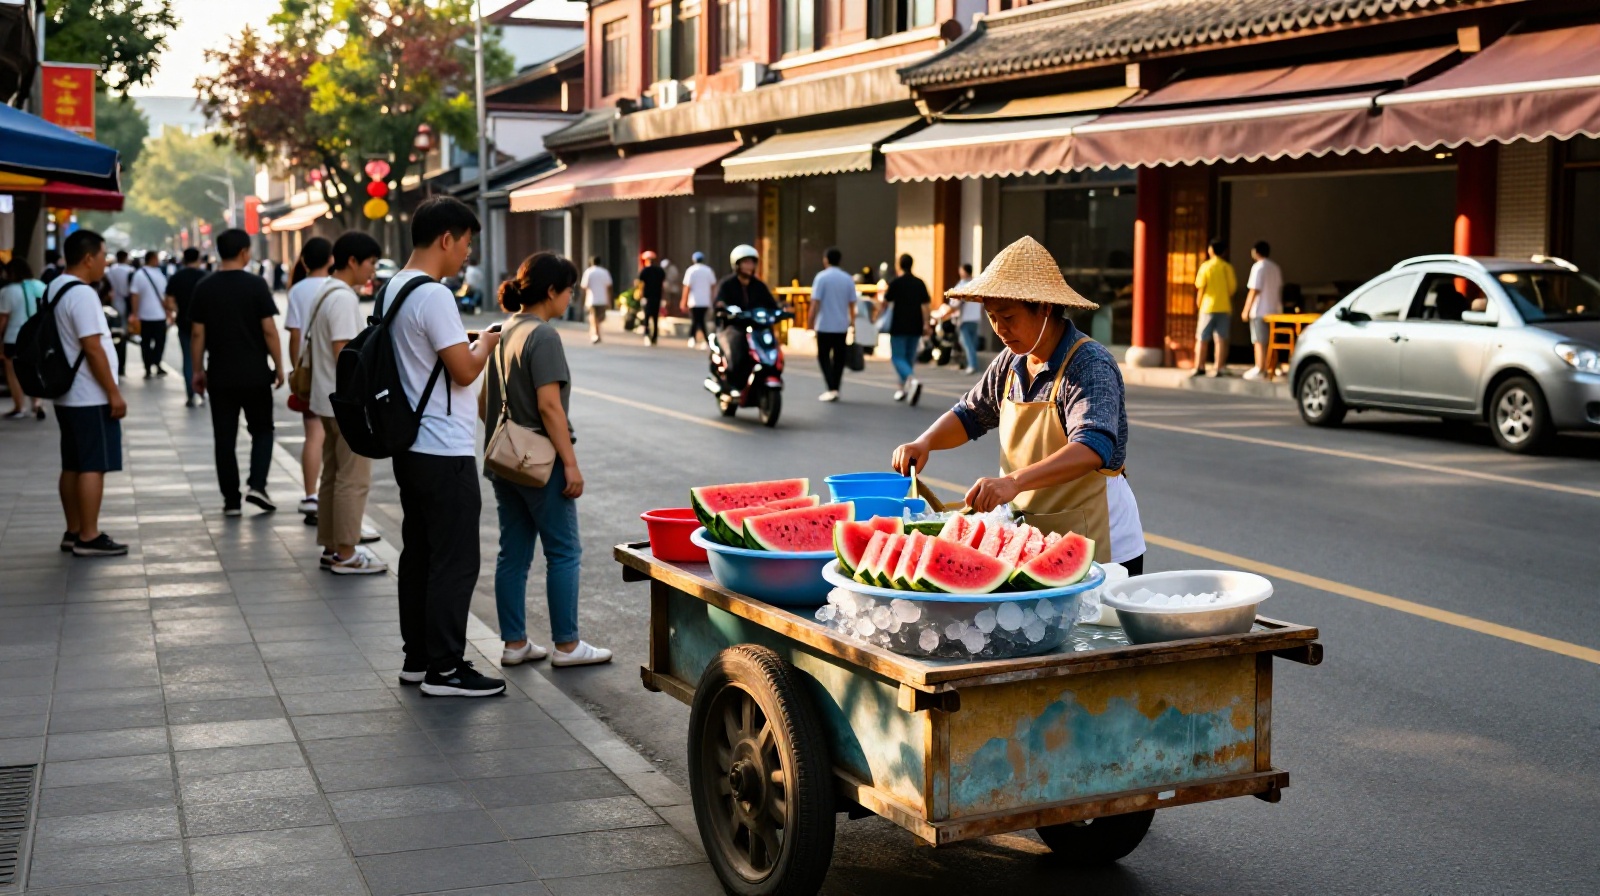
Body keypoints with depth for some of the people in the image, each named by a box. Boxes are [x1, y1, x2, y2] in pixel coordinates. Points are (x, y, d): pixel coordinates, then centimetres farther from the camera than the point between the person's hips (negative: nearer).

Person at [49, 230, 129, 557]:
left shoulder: (54, 289, 12)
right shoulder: (82, 294, -18)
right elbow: (92, 348, -21)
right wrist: (114, 393, -17)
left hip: (67, 395, 10)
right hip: (90, 398, -10)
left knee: (73, 465, 13)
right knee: (93, 467, -5)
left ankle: (73, 532, 20)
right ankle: (88, 537, -2)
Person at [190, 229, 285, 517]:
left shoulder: (204, 288, 1)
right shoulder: (255, 285, -7)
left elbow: (197, 333, 2)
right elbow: (269, 330, -9)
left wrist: (198, 370, 11)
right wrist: (278, 366, 0)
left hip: (220, 375, 2)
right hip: (255, 374, -2)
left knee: (224, 438, 7)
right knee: (262, 430, 14)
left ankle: (231, 500, 8)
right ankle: (256, 485, -3)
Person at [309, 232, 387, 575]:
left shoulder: (324, 294, 13)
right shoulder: (343, 299, -17)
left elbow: (311, 348, 18)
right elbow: (343, 355, -22)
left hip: (328, 401, 10)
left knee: (333, 476, 15)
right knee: (353, 480, -3)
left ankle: (331, 547, 21)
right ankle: (345, 554, 2)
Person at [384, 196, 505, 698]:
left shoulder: (391, 290, 11)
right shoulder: (433, 295, -19)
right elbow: (465, 370, -19)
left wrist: (464, 343, 15)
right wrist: (487, 343, -1)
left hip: (410, 447, 10)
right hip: (445, 452, -10)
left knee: (418, 554, 15)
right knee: (455, 561, -3)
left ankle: (417, 657, 22)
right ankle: (444, 669, 3)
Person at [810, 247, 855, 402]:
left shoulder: (822, 277, -8)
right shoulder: (848, 279, 5)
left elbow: (815, 303, -13)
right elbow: (852, 304, 7)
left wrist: (811, 323, -7)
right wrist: (852, 322, 17)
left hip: (825, 325, -4)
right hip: (842, 326, 4)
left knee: (823, 357, 4)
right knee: (839, 358, 11)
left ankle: (831, 388, -11)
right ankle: (835, 390, 13)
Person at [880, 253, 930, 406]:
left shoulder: (895, 282, -8)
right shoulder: (920, 283, 5)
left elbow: (884, 302, -3)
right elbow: (925, 305, 2)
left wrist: (880, 297, 18)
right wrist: (925, 324, 6)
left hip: (899, 327, -5)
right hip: (915, 327, 5)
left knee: (898, 358, -3)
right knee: (909, 358, 15)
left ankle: (912, 381, -29)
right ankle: (904, 389, 20)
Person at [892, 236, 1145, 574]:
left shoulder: (1089, 365, -19)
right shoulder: (1010, 363, 5)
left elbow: (1092, 448, -34)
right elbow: (969, 415, 19)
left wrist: (1014, 481, -46)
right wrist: (926, 442, -2)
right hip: (1033, 544, 7)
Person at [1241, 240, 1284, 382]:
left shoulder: (1258, 267, -10)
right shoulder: (1276, 268, 13)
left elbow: (1254, 291, -14)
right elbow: (1279, 289, 16)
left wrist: (1246, 310, -11)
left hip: (1260, 310, -7)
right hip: (1274, 310, 7)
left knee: (1259, 341, -4)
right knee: (1271, 341, 9)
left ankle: (1259, 370, -6)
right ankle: (1269, 370, 9)